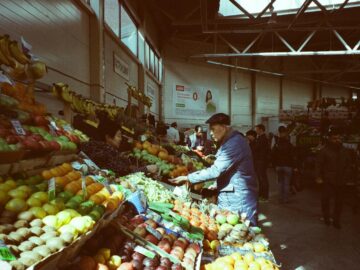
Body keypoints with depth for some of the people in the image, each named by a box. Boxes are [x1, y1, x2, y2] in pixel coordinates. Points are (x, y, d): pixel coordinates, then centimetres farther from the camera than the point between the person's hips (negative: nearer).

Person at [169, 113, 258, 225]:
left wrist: (188, 178, -20)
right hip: (229, 196, 10)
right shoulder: (231, 140, 12)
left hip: (238, 200, -9)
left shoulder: (234, 143, -22)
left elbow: (216, 170, -26)